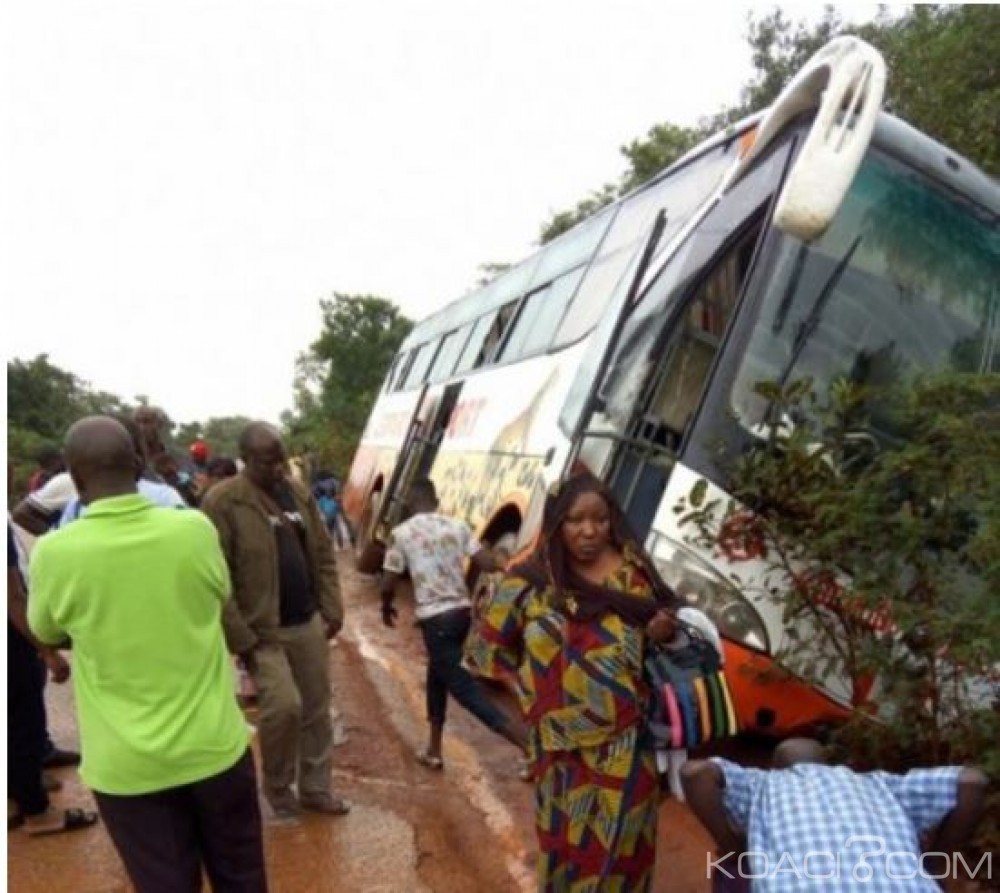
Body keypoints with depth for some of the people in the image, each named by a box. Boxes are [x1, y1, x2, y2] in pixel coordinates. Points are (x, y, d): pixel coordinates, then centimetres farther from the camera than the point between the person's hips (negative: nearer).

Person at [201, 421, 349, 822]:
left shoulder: (300, 494, 6)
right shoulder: (222, 502, -14)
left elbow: (323, 555, 12)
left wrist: (332, 608, 5)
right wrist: (241, 638, -18)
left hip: (308, 623, 6)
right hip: (261, 630, -6)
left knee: (317, 709, 11)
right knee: (284, 706, -14)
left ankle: (315, 788, 29)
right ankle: (278, 789, 13)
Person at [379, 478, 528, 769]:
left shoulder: (401, 533, -5)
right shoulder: (458, 525, 3)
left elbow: (388, 584, -3)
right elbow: (488, 564, -3)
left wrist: (387, 608, 18)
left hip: (434, 617, -5)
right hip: (462, 611, 5)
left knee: (459, 682, -1)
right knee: (439, 673, 23)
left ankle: (518, 732, -16)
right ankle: (433, 749, 30)